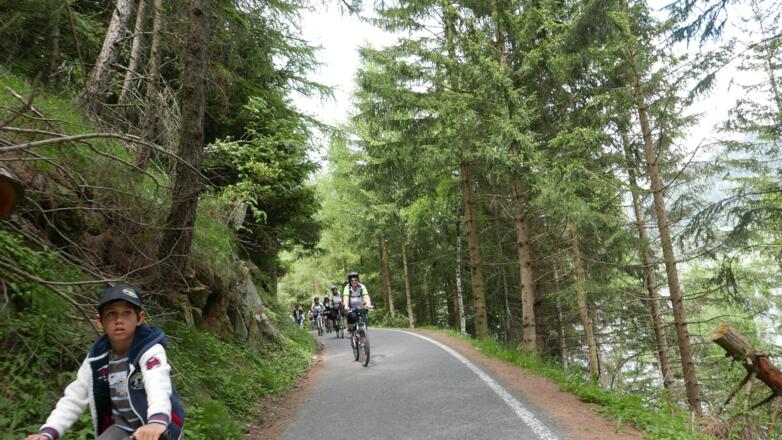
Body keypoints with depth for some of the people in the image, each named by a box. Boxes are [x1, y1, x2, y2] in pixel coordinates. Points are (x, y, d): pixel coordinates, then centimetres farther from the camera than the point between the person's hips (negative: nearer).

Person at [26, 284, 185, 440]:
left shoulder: (150, 351, -21)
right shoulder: (97, 357, -4)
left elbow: (158, 386, -39)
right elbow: (74, 398, -2)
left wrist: (158, 421, -58)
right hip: (122, 427, 5)